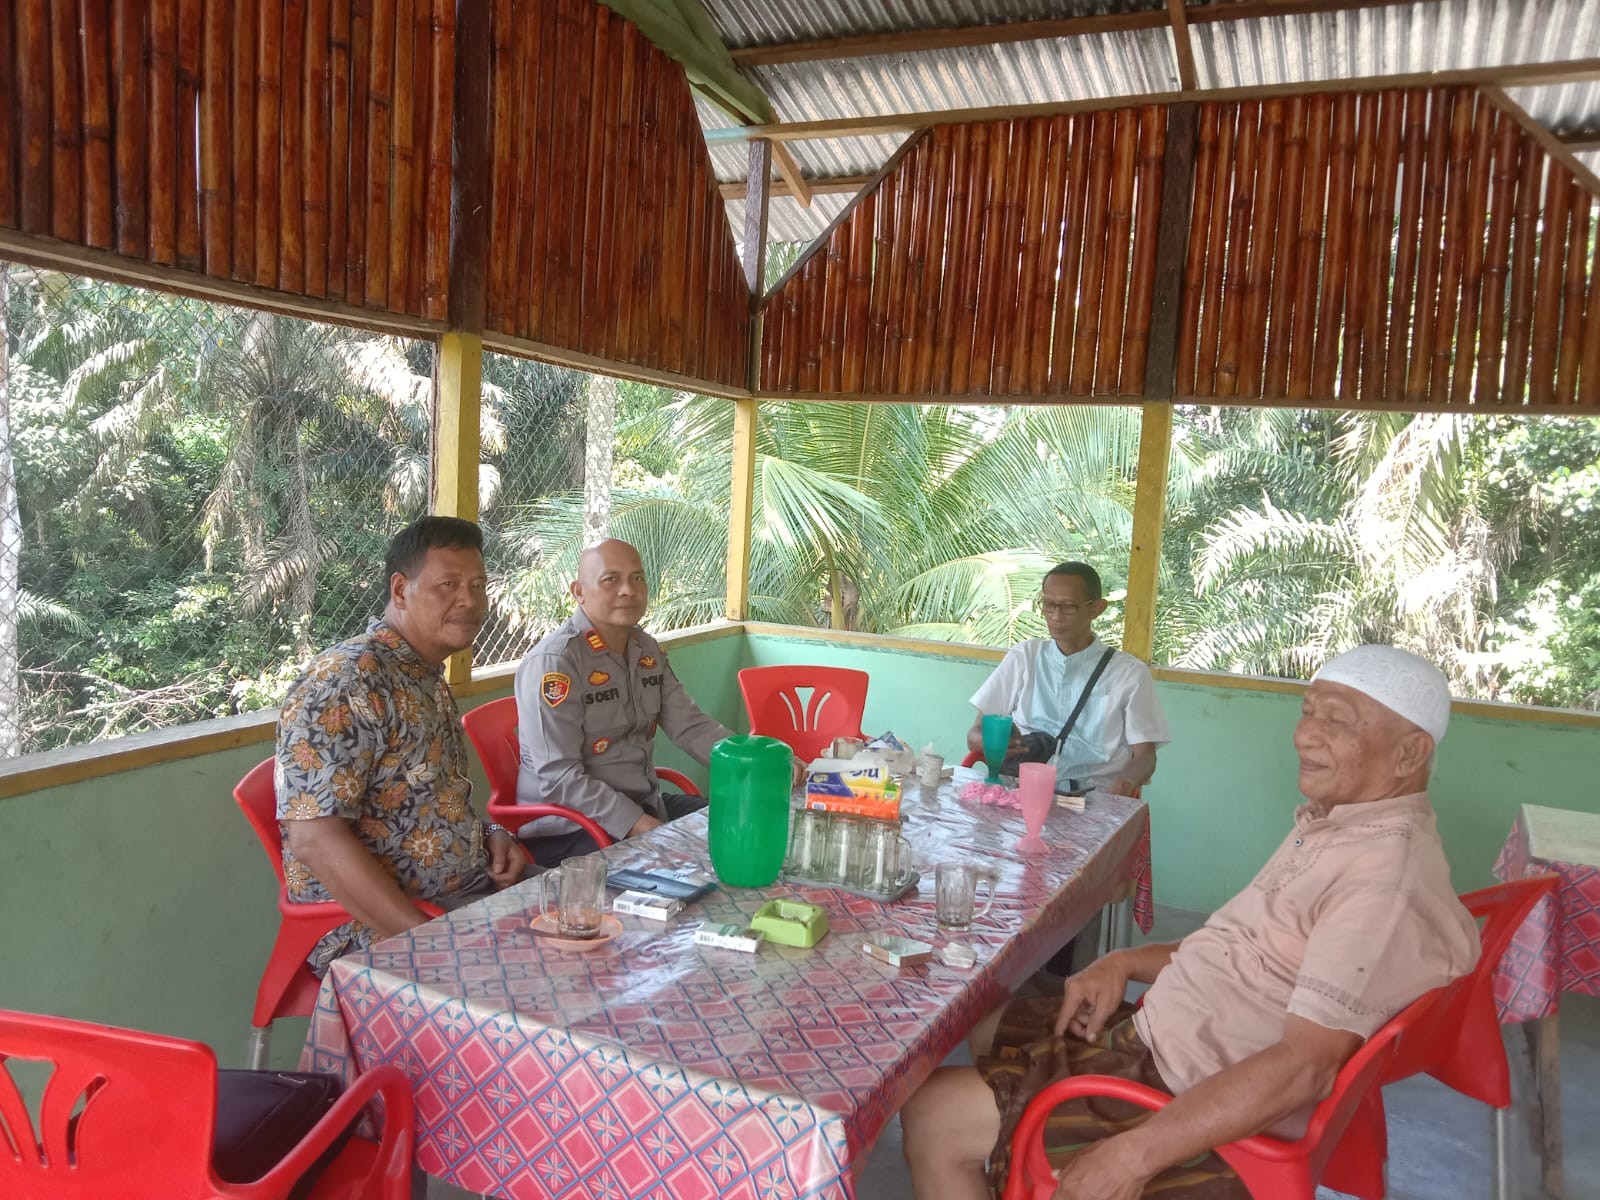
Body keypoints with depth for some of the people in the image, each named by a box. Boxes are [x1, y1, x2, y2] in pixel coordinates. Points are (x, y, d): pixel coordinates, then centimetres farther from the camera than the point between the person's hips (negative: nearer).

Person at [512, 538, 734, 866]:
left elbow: (690, 726, 7)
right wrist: (641, 826, -27)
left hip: (645, 804, 9)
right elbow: (558, 778, -22)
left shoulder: (647, 649, 9)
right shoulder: (553, 662, -18)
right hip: (568, 829, -8)